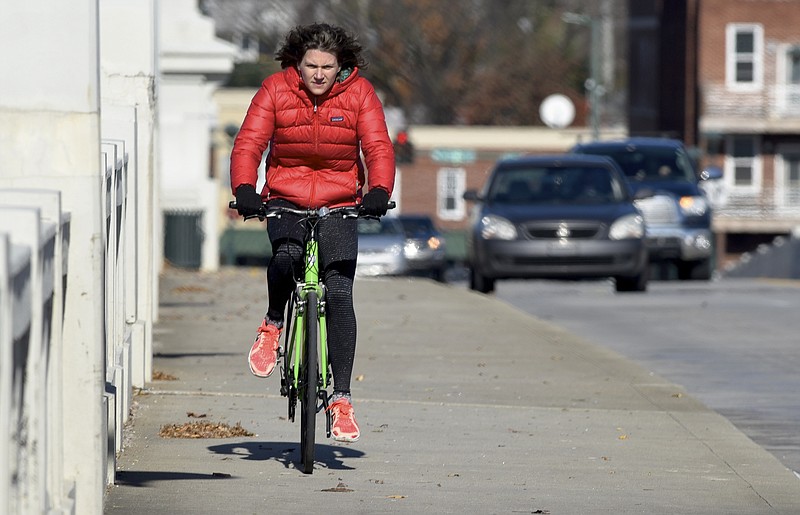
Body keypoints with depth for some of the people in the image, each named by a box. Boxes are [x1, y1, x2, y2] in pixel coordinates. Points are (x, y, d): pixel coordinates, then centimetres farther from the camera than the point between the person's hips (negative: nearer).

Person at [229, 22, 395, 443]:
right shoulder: (276, 89, -5)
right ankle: (273, 324, -1)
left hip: (340, 203, 0)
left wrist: (379, 191, -28)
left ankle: (341, 398, -8)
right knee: (287, 255, -33)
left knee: (339, 294, -11)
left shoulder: (358, 93, -4)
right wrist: (244, 189, -28)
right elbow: (248, 143, -10)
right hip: (285, 199, 0)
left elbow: (378, 147, -10)